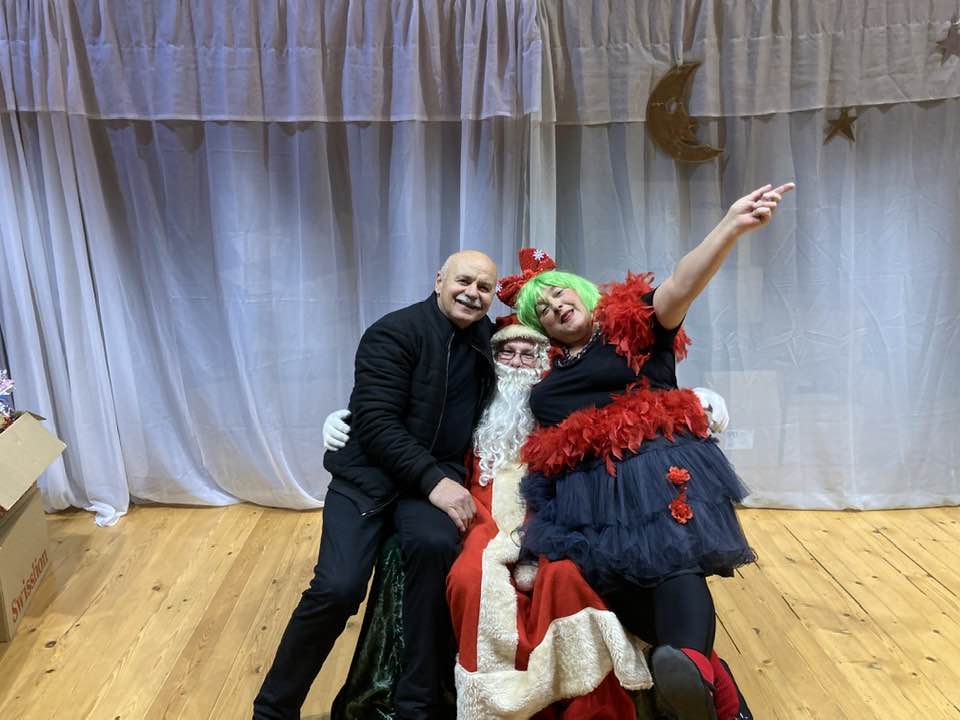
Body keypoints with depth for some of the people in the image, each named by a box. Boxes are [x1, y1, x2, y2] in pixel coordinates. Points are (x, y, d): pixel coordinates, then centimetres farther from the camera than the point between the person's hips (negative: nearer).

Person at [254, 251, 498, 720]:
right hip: (369, 472, -3)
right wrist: (432, 481, -25)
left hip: (439, 474, 4)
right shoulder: (394, 333, -9)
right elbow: (376, 422, -17)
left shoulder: (487, 339, 8)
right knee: (338, 588, -21)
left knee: (434, 545, -30)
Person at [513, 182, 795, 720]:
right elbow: (540, 444, 30)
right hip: (584, 488, 5)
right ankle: (710, 675, -18)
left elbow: (680, 288, -10)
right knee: (610, 581, -15)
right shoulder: (550, 372, 22)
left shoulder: (634, 324, 8)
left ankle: (692, 665, -51)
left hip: (654, 468, -5)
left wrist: (731, 226, -26)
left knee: (673, 560, -29)